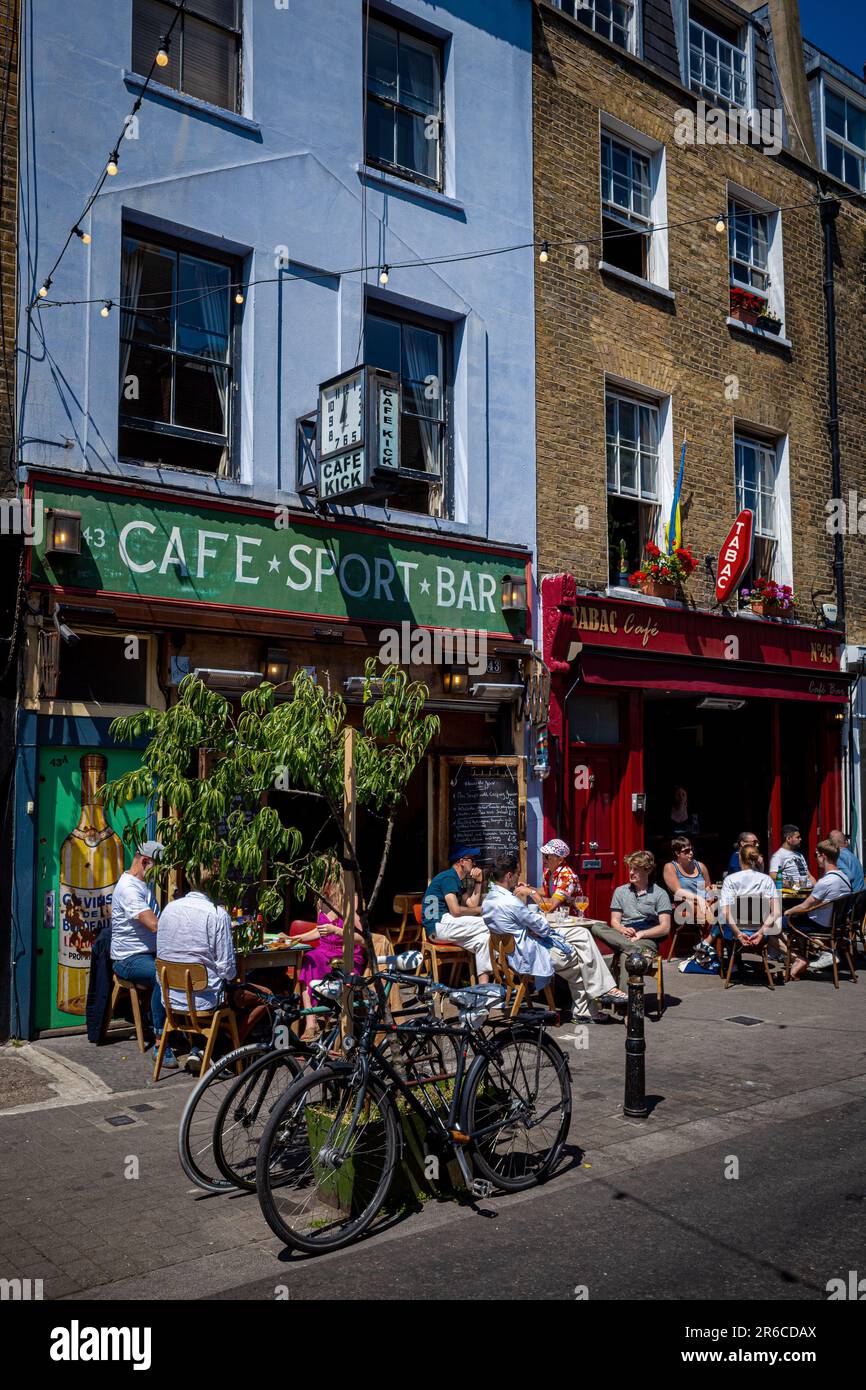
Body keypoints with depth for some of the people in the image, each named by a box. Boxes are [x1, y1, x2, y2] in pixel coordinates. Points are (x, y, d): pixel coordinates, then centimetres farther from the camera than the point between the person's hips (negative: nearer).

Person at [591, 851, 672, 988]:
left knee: (626, 955, -38)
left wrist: (641, 933, -14)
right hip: (621, 936, 4)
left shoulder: (660, 894, 7)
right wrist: (624, 930, -11)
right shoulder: (620, 891, 18)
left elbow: (665, 928, -1)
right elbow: (615, 921, 12)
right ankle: (635, 949, -40)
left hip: (647, 939, -4)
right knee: (596, 927, -26)